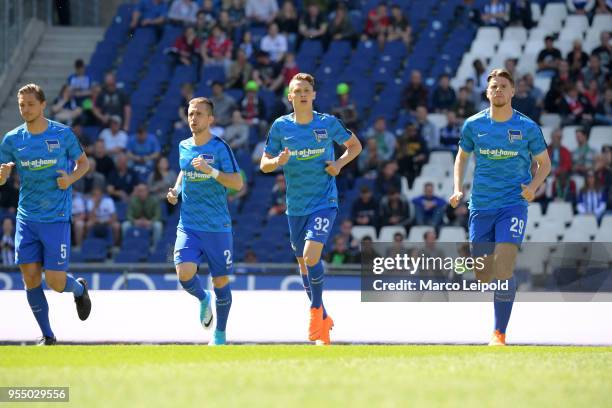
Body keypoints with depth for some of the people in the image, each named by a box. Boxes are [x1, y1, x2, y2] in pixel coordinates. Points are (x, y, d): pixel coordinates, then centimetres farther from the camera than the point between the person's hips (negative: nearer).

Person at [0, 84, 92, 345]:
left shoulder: (62, 134, -4)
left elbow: (83, 162, 9)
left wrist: (71, 179, -11)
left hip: (57, 218, -3)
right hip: (27, 217, 3)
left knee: (55, 282, -7)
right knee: (30, 277, -2)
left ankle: (79, 288, 29)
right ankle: (47, 335, 11)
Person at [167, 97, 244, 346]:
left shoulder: (220, 148, -6)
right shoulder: (183, 147, 8)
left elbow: (238, 183, -12)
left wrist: (211, 171, -24)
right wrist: (176, 190, 9)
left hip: (218, 227, -3)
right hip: (188, 225, 3)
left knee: (221, 281, 4)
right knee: (184, 274, -18)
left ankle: (220, 334, 21)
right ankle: (203, 299, 16)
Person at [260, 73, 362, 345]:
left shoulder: (328, 123, -3)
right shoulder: (281, 126, 0)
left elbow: (355, 145, 12)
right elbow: (264, 165, 5)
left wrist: (340, 164, -6)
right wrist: (278, 161, -18)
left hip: (324, 202, -3)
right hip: (295, 207, 3)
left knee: (311, 256, -22)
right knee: (304, 264, 11)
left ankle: (316, 309, 0)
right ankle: (323, 321, 28)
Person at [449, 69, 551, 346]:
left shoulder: (527, 128, -3)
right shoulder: (473, 125, 2)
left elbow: (545, 164, 8)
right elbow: (462, 156, 17)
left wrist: (533, 187, -10)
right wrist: (458, 190, 4)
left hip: (513, 204, -3)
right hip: (480, 206, 3)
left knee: (503, 270, -17)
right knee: (483, 275, 4)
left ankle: (499, 334, -10)